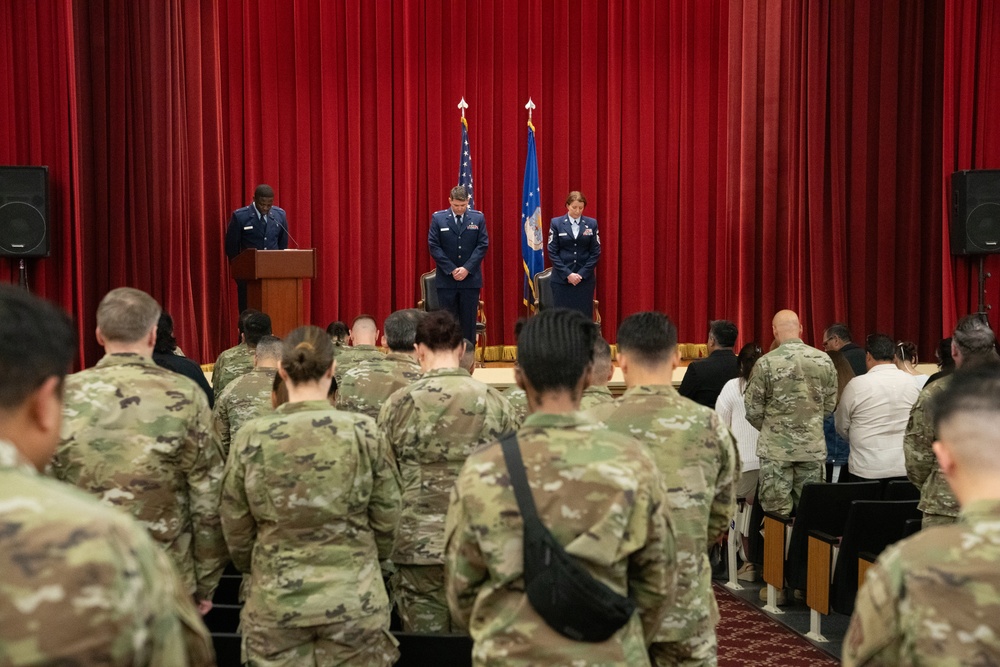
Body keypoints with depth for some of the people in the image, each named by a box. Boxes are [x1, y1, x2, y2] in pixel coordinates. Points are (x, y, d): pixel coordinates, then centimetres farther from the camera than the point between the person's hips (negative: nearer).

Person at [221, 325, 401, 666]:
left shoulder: (252, 436, -7)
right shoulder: (363, 431, -10)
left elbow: (235, 527, 2)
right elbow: (387, 517, -1)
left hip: (275, 601, 1)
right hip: (354, 598, -1)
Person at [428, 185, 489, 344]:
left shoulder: (478, 218, 4)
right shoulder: (438, 218, 2)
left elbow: (483, 245, -1)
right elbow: (433, 246, -3)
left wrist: (467, 268, -12)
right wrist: (451, 270, -11)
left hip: (471, 278, 1)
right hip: (446, 279, -1)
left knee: (468, 322, 3)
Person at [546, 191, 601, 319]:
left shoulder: (591, 224, 5)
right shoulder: (556, 223, 2)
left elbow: (596, 252, 3)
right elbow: (552, 252, -2)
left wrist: (582, 274, -8)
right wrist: (567, 274, -11)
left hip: (585, 279, 1)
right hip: (562, 279, -1)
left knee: (584, 318, 0)